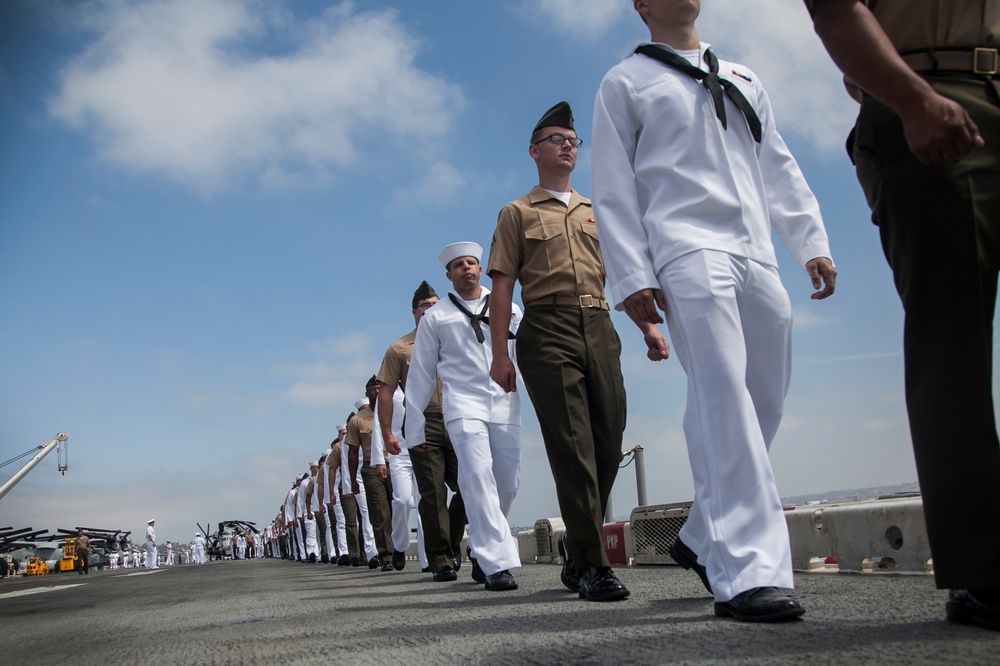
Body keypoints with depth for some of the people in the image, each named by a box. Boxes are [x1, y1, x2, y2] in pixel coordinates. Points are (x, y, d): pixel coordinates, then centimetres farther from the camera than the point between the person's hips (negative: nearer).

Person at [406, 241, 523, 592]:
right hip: (463, 404, -2)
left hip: (504, 403, 3)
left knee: (508, 482, 3)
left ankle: (482, 548, 26)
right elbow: (421, 374, 12)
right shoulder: (435, 317, 11)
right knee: (478, 476, -18)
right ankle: (497, 564, -19)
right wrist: (414, 427, 12)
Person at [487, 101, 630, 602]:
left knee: (608, 442, 1)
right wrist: (500, 352, -3)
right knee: (571, 445, -9)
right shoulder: (518, 213, 13)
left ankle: (577, 543, 22)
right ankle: (592, 564, -4)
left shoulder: (596, 212, 25)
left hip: (599, 328, 4)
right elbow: (502, 285, 6)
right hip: (548, 329, -4)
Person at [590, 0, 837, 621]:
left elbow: (779, 168, 24)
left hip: (757, 257, 6)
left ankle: (704, 539, 18)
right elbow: (613, 189, 4)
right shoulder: (624, 83, 14)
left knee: (765, 399, 3)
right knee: (723, 396, -19)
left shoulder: (742, 79, 29)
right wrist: (632, 278, -7)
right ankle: (746, 571, -21)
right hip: (687, 249, -6)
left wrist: (813, 241, 11)